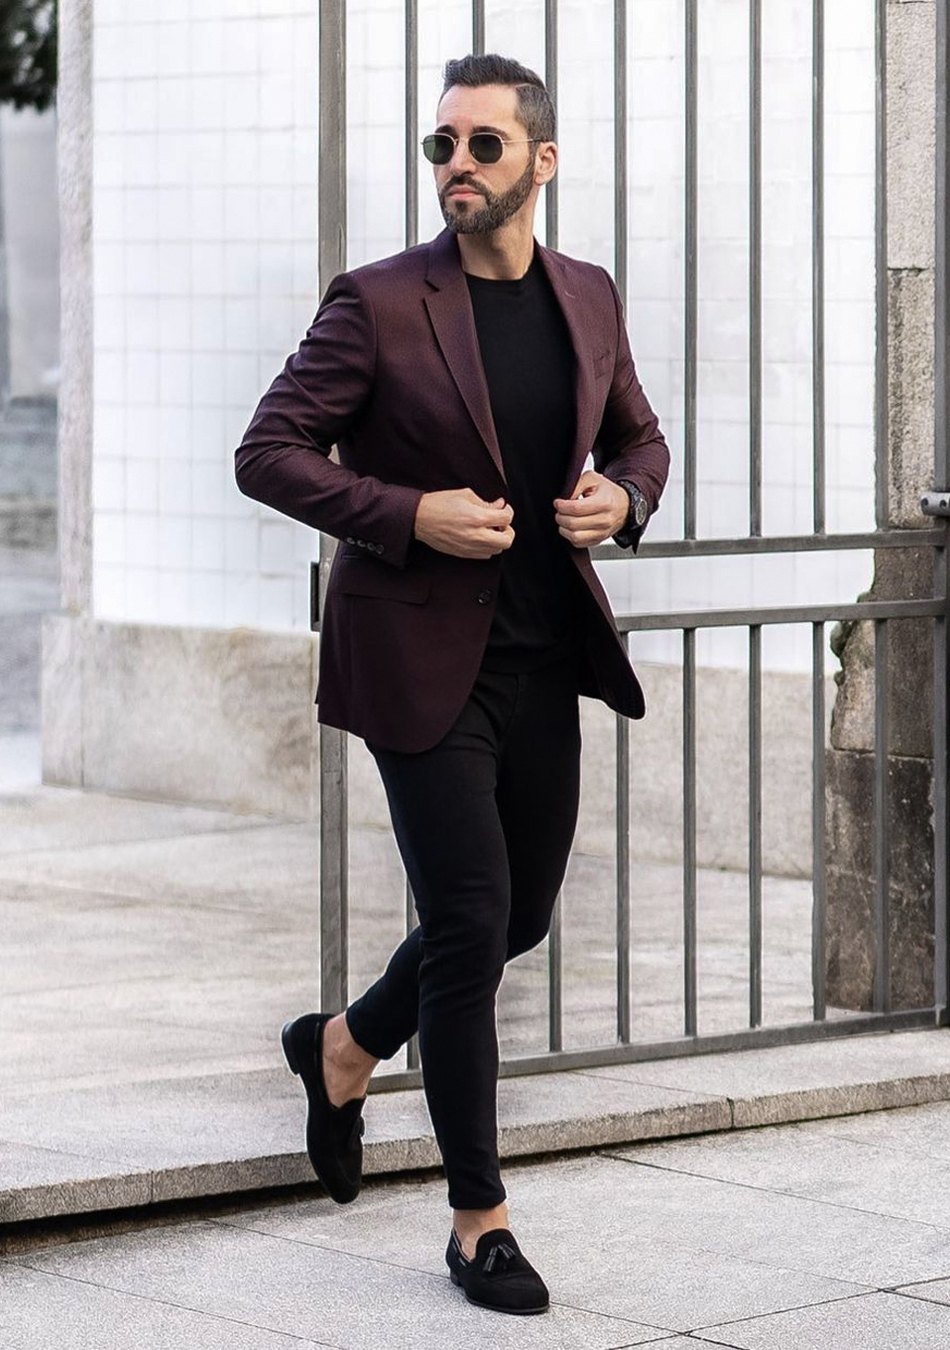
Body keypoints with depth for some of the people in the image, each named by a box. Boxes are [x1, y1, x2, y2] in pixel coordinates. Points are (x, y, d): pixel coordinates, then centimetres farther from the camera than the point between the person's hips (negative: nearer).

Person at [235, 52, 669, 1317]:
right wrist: (410, 516, -20)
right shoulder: (378, 304, -10)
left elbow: (640, 438, 21)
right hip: (423, 656, -6)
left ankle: (347, 1045, 41)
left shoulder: (589, 298, 7)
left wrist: (621, 499, -2)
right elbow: (268, 454, -9)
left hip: (543, 654, 6)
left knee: (522, 912, 15)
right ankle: (480, 1221, 4)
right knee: (470, 924, -6)